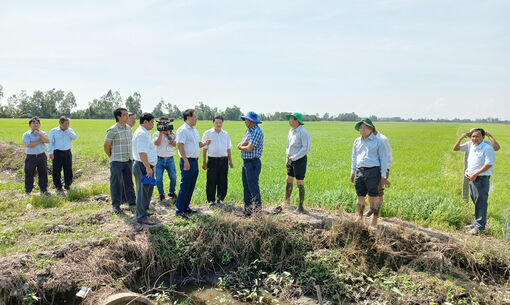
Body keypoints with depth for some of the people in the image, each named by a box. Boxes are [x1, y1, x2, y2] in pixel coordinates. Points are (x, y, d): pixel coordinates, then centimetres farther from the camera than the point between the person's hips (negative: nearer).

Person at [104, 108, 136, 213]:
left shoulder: (128, 128, 8)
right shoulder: (112, 130, -13)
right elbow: (106, 146, -6)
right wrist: (112, 157, 2)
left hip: (128, 160, 6)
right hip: (117, 162, -6)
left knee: (129, 182, 13)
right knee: (116, 183, 2)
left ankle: (132, 201, 22)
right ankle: (116, 205, 12)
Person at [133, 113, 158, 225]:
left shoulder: (144, 133, 17)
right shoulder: (141, 134, -18)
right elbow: (142, 153, -25)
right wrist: (148, 168, -26)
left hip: (146, 166, 11)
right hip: (143, 166, -11)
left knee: (148, 189, 21)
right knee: (143, 191, -5)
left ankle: (144, 211, 34)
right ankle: (142, 217, 2)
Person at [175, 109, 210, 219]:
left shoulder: (194, 130, 17)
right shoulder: (182, 130, -11)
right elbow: (180, 145, -18)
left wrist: (204, 143, 2)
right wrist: (186, 161, -24)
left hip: (195, 161, 9)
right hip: (187, 161, -9)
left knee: (191, 187, 13)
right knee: (184, 186, -6)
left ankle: (186, 207, 23)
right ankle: (179, 211, 0)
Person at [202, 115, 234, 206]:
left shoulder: (225, 134, 13)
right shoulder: (208, 133, 2)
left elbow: (228, 149, 17)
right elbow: (204, 148, 1)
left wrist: (230, 161, 14)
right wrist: (204, 162, -3)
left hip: (224, 160, 3)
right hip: (212, 160, -3)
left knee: (223, 180, 6)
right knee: (211, 181, -1)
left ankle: (220, 198, 19)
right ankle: (211, 200, 9)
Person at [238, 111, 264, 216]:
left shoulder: (257, 132, -14)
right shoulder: (248, 131, 16)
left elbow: (249, 148, -20)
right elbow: (240, 146, 11)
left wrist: (241, 146, 0)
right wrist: (242, 144, -11)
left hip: (253, 163, -9)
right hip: (245, 162, 9)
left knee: (253, 188, -6)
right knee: (246, 188, 12)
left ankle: (258, 212, 1)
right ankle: (247, 211, 20)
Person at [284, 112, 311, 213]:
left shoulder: (303, 132, -16)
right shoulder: (291, 131, 11)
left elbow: (306, 148, -19)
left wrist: (294, 157, -19)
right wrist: (287, 158, 16)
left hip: (300, 159, -8)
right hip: (291, 159, 8)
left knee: (300, 183, -2)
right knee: (289, 180, 14)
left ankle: (301, 207, 8)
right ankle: (287, 202, 29)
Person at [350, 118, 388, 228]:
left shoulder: (378, 142, 1)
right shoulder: (357, 141, 14)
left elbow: (383, 159, 1)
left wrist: (383, 176, -3)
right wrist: (352, 172, 18)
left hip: (373, 172, -4)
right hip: (359, 172, 4)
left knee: (373, 197, -1)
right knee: (360, 196, 8)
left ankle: (375, 221, 9)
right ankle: (360, 217, 21)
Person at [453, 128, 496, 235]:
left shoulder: (488, 148, -13)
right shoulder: (470, 144, 8)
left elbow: (489, 164, -17)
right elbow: (455, 148, 17)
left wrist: (475, 174, -16)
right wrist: (460, 138, 0)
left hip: (482, 179, -7)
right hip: (472, 178, 7)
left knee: (481, 203, -2)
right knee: (475, 201, 18)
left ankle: (479, 226, 4)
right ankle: (477, 221, 31)